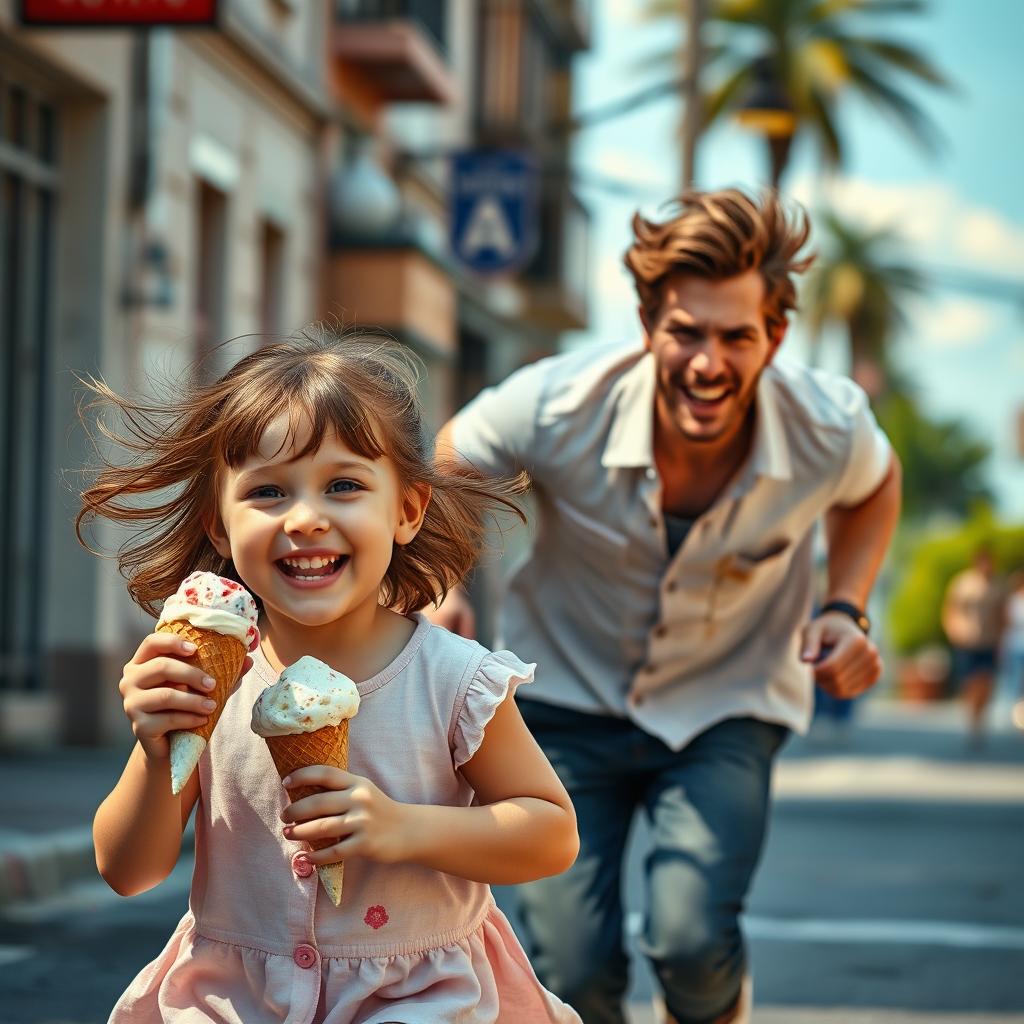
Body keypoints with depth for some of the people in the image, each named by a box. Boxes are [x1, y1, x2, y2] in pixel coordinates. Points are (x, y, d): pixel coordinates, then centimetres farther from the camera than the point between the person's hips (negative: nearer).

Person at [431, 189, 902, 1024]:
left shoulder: (828, 427, -21)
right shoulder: (557, 409, -26)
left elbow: (874, 485, 6)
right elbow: (444, 470, -4)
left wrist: (846, 609, -10)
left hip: (727, 707, 0)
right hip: (570, 698, 0)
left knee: (691, 940, -20)